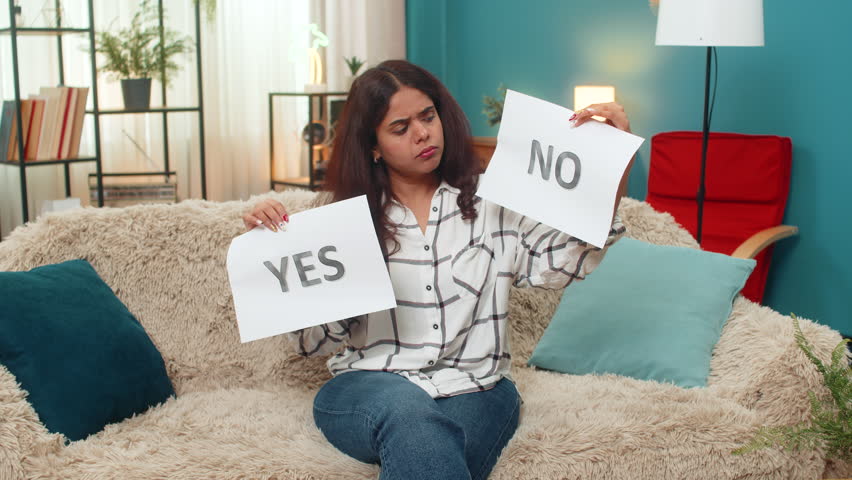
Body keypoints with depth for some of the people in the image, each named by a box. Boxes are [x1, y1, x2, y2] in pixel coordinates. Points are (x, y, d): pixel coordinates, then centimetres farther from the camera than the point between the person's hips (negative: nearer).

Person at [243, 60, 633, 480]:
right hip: (368, 386, 0)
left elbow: (570, 260, -6)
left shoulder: (489, 205, 9)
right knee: (405, 408, -36)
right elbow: (319, 338, 5)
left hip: (474, 389, 1)